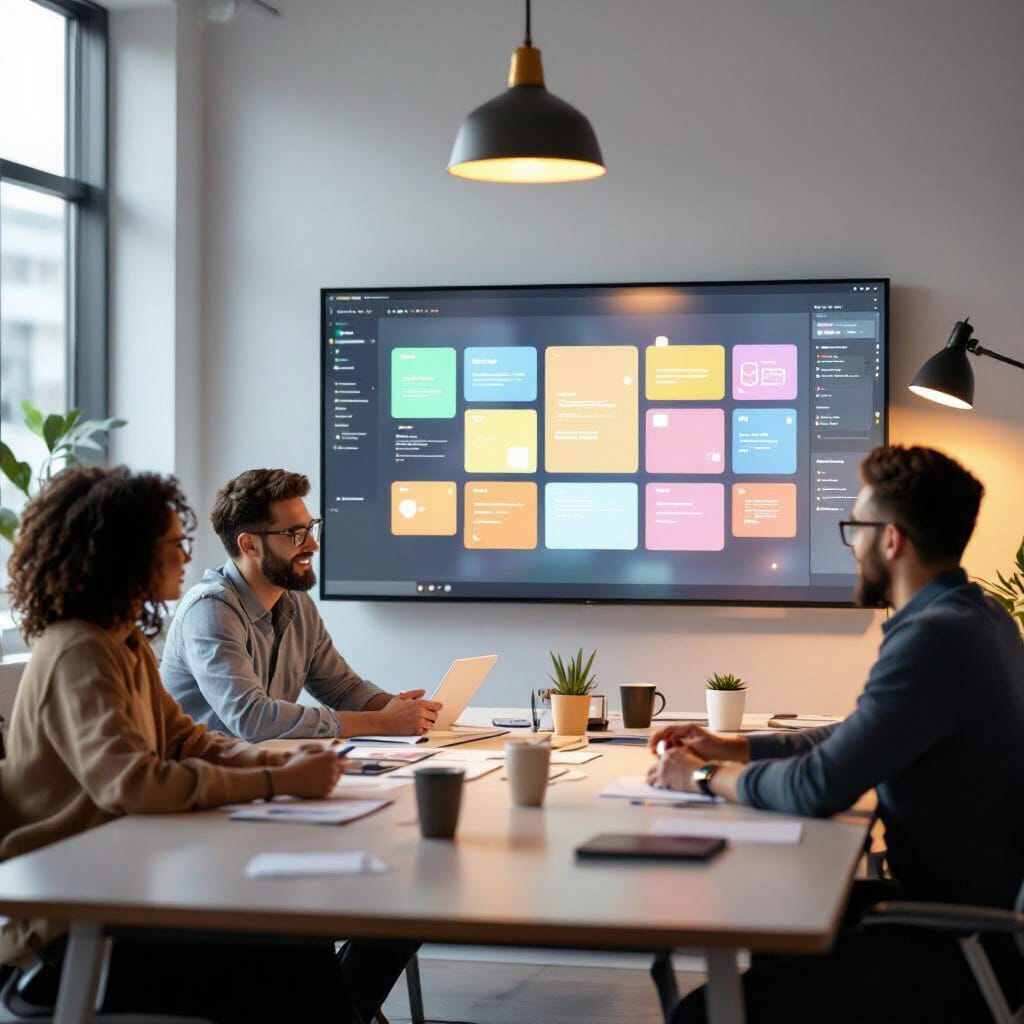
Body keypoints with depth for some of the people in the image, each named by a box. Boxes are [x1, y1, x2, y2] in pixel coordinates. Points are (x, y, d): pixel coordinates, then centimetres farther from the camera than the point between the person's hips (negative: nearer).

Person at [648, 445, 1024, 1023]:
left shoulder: (936, 637, -24)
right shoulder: (974, 617, 10)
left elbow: (818, 788, -23)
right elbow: (855, 740, 21)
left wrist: (706, 777, -6)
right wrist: (732, 748, 15)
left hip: (964, 947, -11)